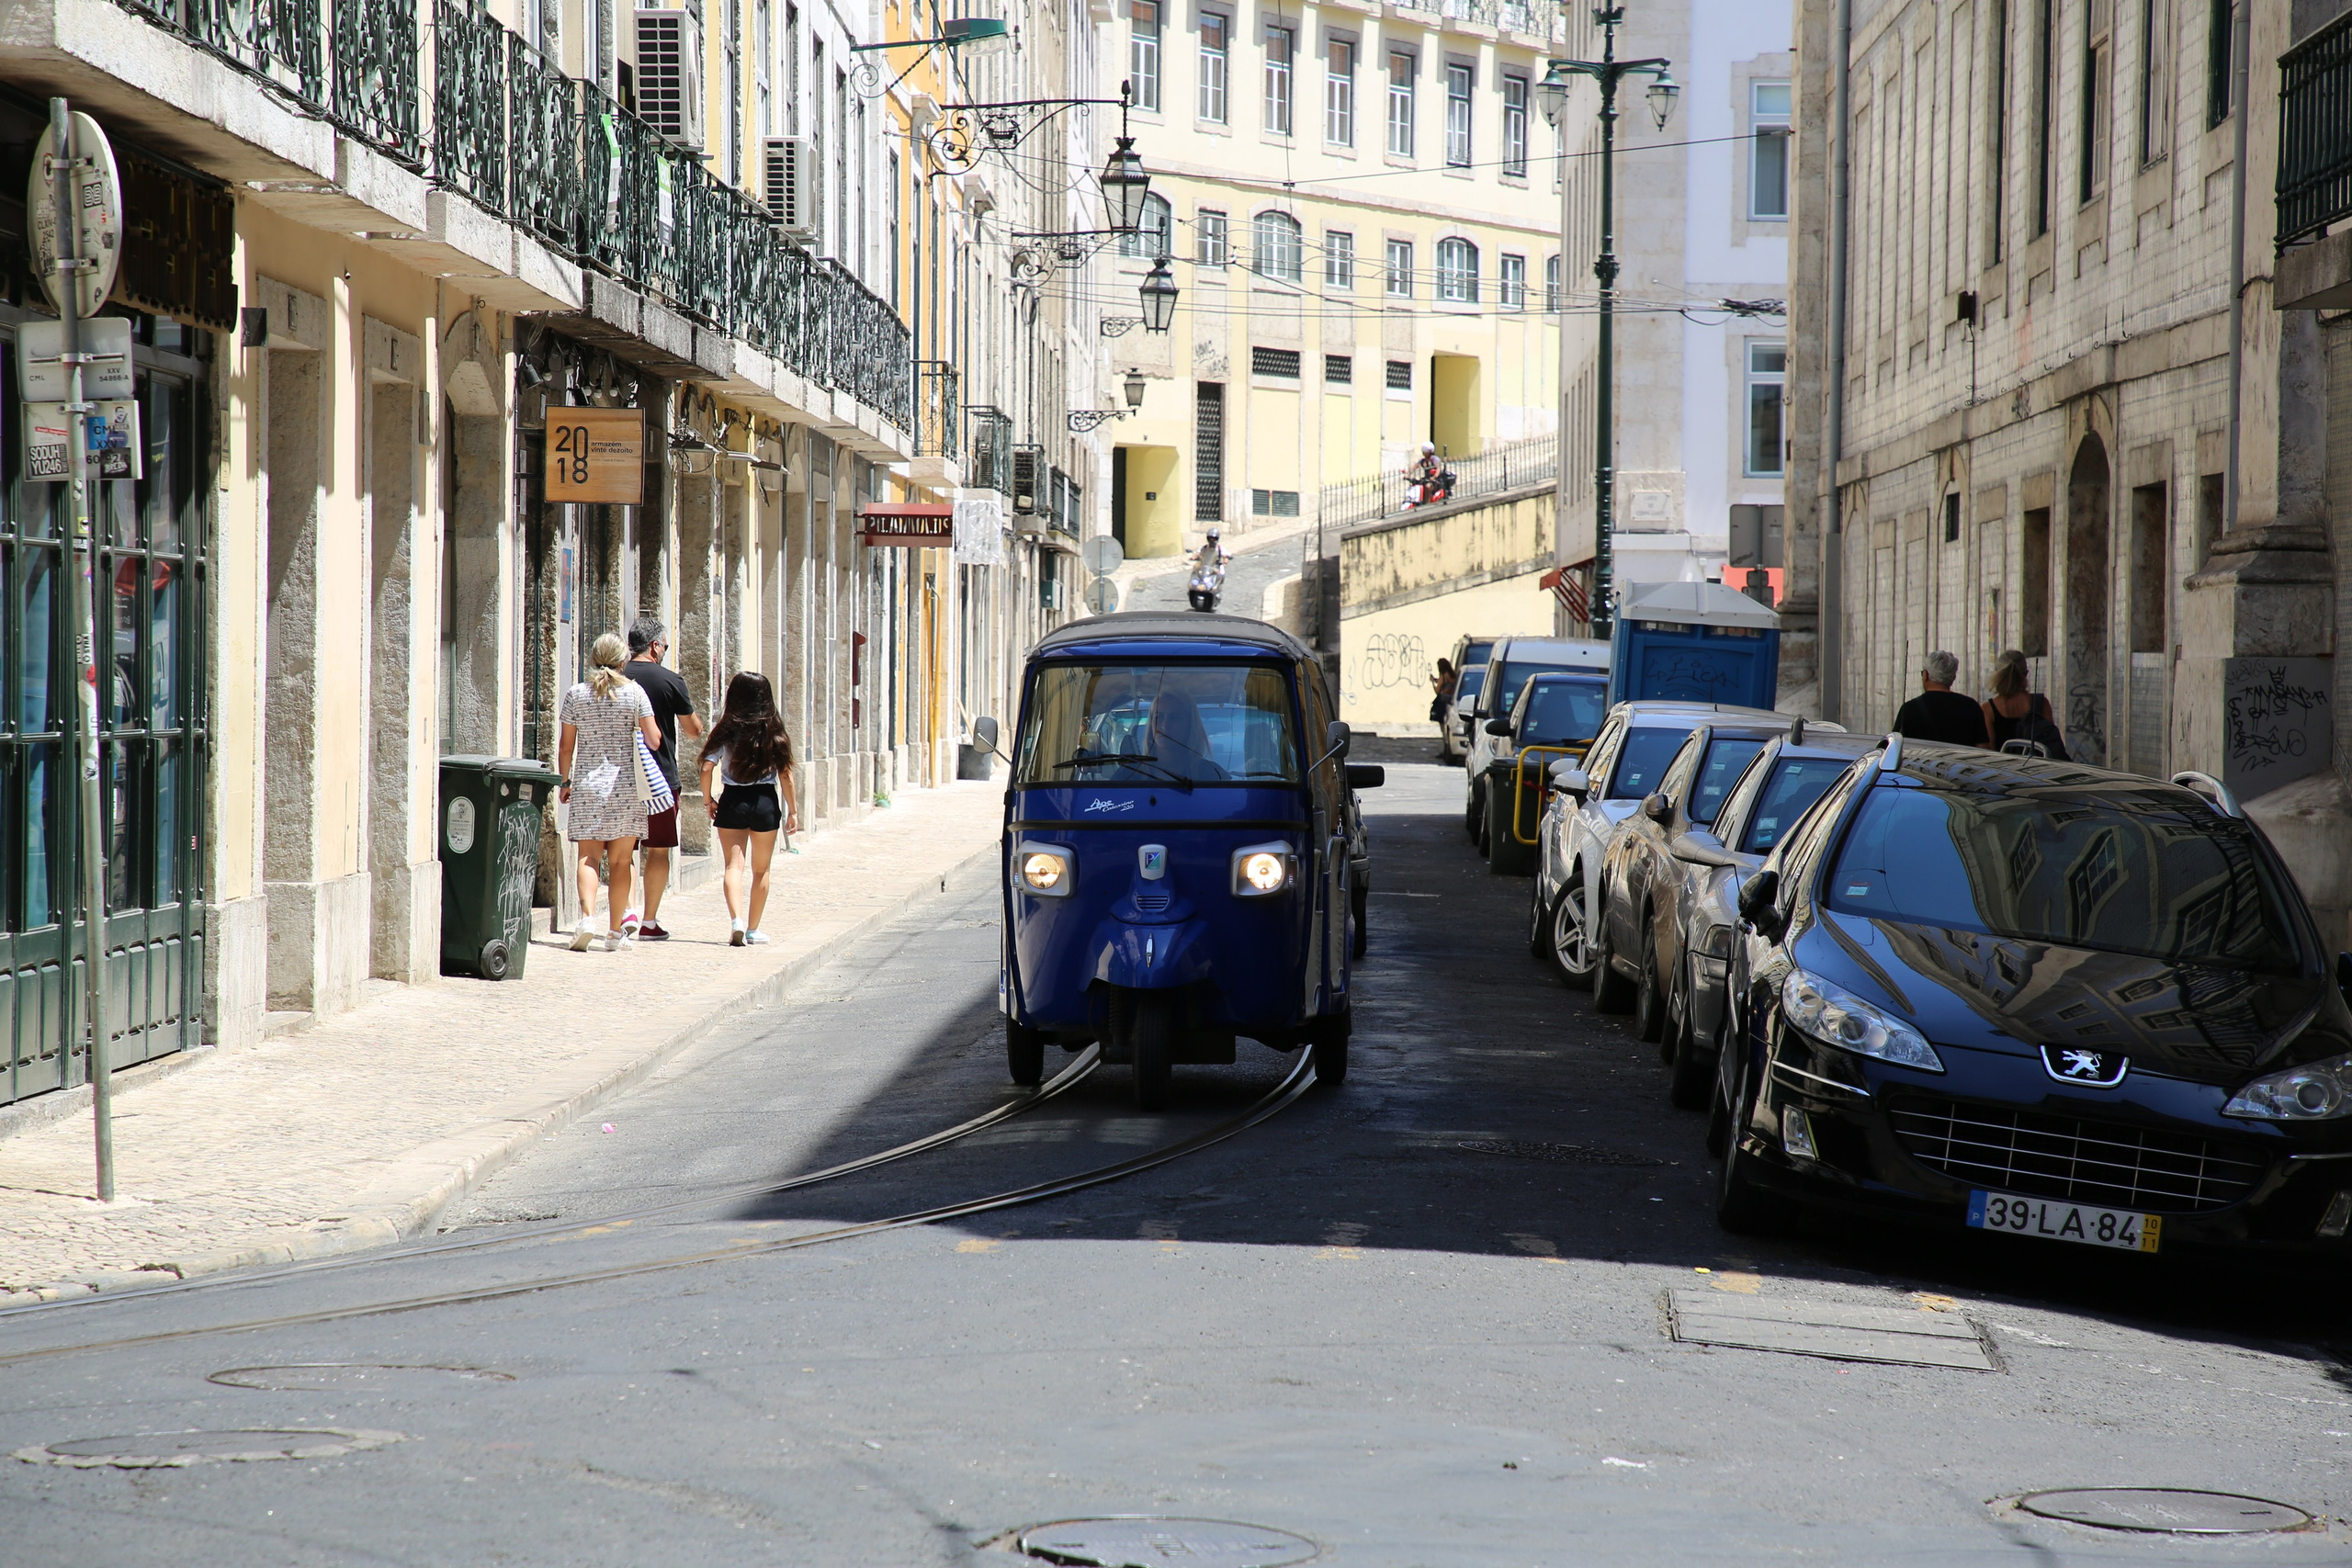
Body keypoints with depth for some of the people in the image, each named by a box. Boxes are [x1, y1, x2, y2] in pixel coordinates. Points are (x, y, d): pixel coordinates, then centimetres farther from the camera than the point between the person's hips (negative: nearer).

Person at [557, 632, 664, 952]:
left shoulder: (576, 695, 1)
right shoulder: (634, 692, -2)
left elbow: (566, 747, 4)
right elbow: (654, 739, -6)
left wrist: (565, 782, 16)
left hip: (587, 785, 1)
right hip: (625, 786, 0)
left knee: (589, 856, 1)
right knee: (620, 861, 6)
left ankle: (587, 916, -21)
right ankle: (615, 932, 6)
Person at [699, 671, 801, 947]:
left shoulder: (726, 729, -3)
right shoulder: (773, 730, -2)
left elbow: (707, 769, -8)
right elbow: (785, 773, -3)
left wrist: (708, 800, 7)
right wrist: (792, 810, 4)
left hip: (732, 801, -1)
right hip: (765, 802, 1)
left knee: (734, 865, -1)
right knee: (760, 870, 13)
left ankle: (737, 921, -22)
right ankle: (753, 929, 18)